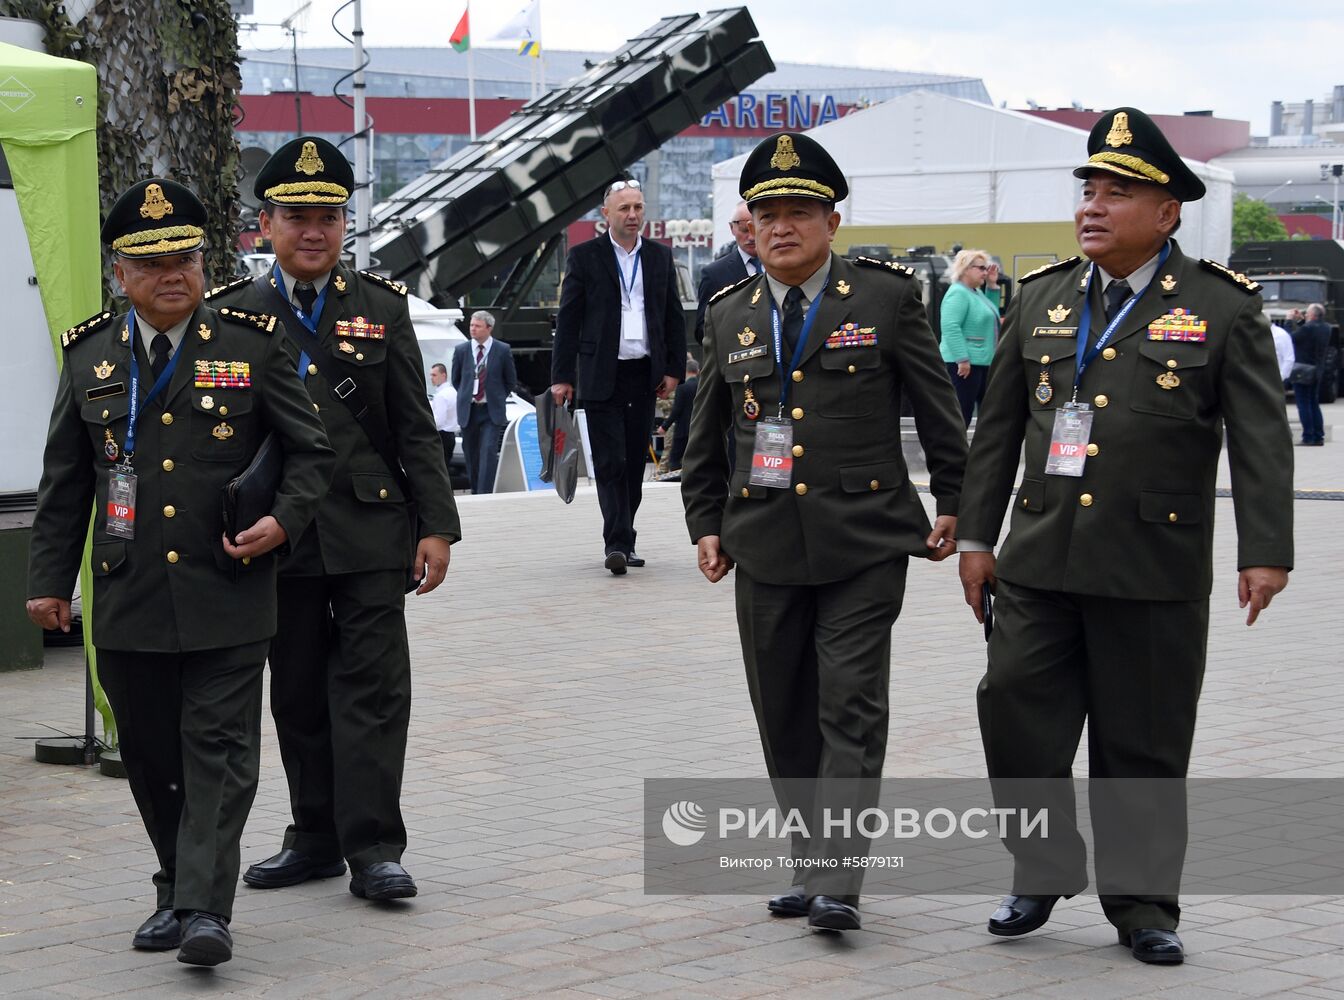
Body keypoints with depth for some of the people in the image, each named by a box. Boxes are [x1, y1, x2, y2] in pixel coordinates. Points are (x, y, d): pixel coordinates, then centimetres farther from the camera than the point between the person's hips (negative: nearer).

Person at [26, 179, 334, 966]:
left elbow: (314, 451, 6)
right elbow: (64, 484, 13)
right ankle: (176, 892, 23)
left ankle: (206, 909, -9)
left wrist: (283, 521, -10)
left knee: (220, 750, -6)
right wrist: (50, 579, 10)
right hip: (129, 602, 3)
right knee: (151, 755, 9)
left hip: (227, 596, -3)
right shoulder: (89, 357, 8)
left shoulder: (251, 347, 1)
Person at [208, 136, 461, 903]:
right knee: (298, 694, 9)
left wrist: (436, 525, -4)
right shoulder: (235, 314, 4)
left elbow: (416, 429, 3)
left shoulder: (383, 308, 5)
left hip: (371, 532, -1)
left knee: (373, 687, -4)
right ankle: (316, 837, 20)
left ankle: (373, 845, -2)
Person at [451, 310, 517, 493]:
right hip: (468, 410, 3)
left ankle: (485, 493, -19)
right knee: (471, 455, 7)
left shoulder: (502, 350, -1)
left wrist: (497, 398, 7)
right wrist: (467, 397, 12)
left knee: (488, 452, -15)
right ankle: (475, 492, 19)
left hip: (491, 411, -3)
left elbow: (511, 380, 9)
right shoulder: (461, 350, 4)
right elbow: (456, 379, 17)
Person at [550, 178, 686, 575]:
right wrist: (562, 376, -6)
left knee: (634, 463, 7)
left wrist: (674, 369, 5)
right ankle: (616, 543, -11)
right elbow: (568, 320, -1)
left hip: (645, 374, 4)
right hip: (601, 376, -4)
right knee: (610, 463, -8)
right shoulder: (584, 257, 0)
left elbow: (674, 317, 13)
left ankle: (623, 540, 15)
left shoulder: (660, 256, 10)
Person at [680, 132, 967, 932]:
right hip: (765, 548, 4)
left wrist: (953, 506, 4)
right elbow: (705, 437, 19)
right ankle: (808, 865, 20)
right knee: (784, 715, 9)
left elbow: (939, 409, 3)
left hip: (864, 542, -4)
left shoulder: (887, 297, -2)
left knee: (851, 708, -9)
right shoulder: (729, 317, 10)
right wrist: (706, 523, 13)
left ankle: (836, 882, -11)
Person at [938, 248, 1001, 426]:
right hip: (964, 364, -10)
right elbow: (950, 327, -23)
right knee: (962, 412, -8)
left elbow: (989, 314, 29)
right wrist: (963, 359, -27)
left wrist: (992, 285, 16)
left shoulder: (977, 292, 15)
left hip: (983, 362, 10)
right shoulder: (958, 293, -14)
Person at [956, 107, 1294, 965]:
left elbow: (1263, 441, -5)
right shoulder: (1041, 299, 9)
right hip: (1039, 563, 3)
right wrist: (977, 536, 11)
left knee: (1144, 743, 5)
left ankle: (1143, 903, 18)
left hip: (1155, 569, -3)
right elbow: (998, 428, 13)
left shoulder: (1223, 307, -2)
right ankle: (1045, 876, 19)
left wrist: (1265, 553, -12)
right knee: (1017, 717, 1)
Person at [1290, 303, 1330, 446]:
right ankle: (1318, 437, 13)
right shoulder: (1325, 329, 6)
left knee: (1303, 405, -3)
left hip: (1303, 372, -8)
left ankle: (1308, 437, -6)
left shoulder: (1307, 328, -20)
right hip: (1317, 372, 8)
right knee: (1314, 404, 14)